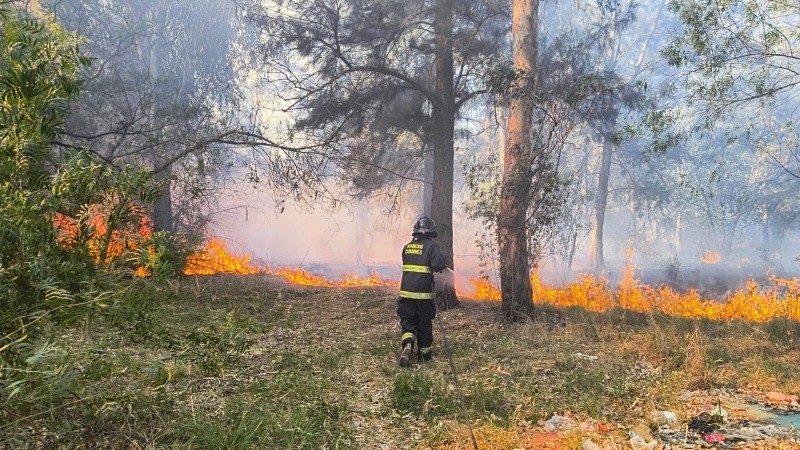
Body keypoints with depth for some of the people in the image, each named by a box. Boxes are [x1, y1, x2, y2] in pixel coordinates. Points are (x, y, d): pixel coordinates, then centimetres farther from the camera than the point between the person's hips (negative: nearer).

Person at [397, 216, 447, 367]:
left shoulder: (407, 247, 8)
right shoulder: (431, 246, -8)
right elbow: (439, 265, -17)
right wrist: (443, 265, 4)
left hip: (406, 292, 3)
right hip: (424, 292, -3)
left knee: (407, 321, 9)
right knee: (424, 324, 11)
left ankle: (407, 345, -16)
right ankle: (425, 353, 22)